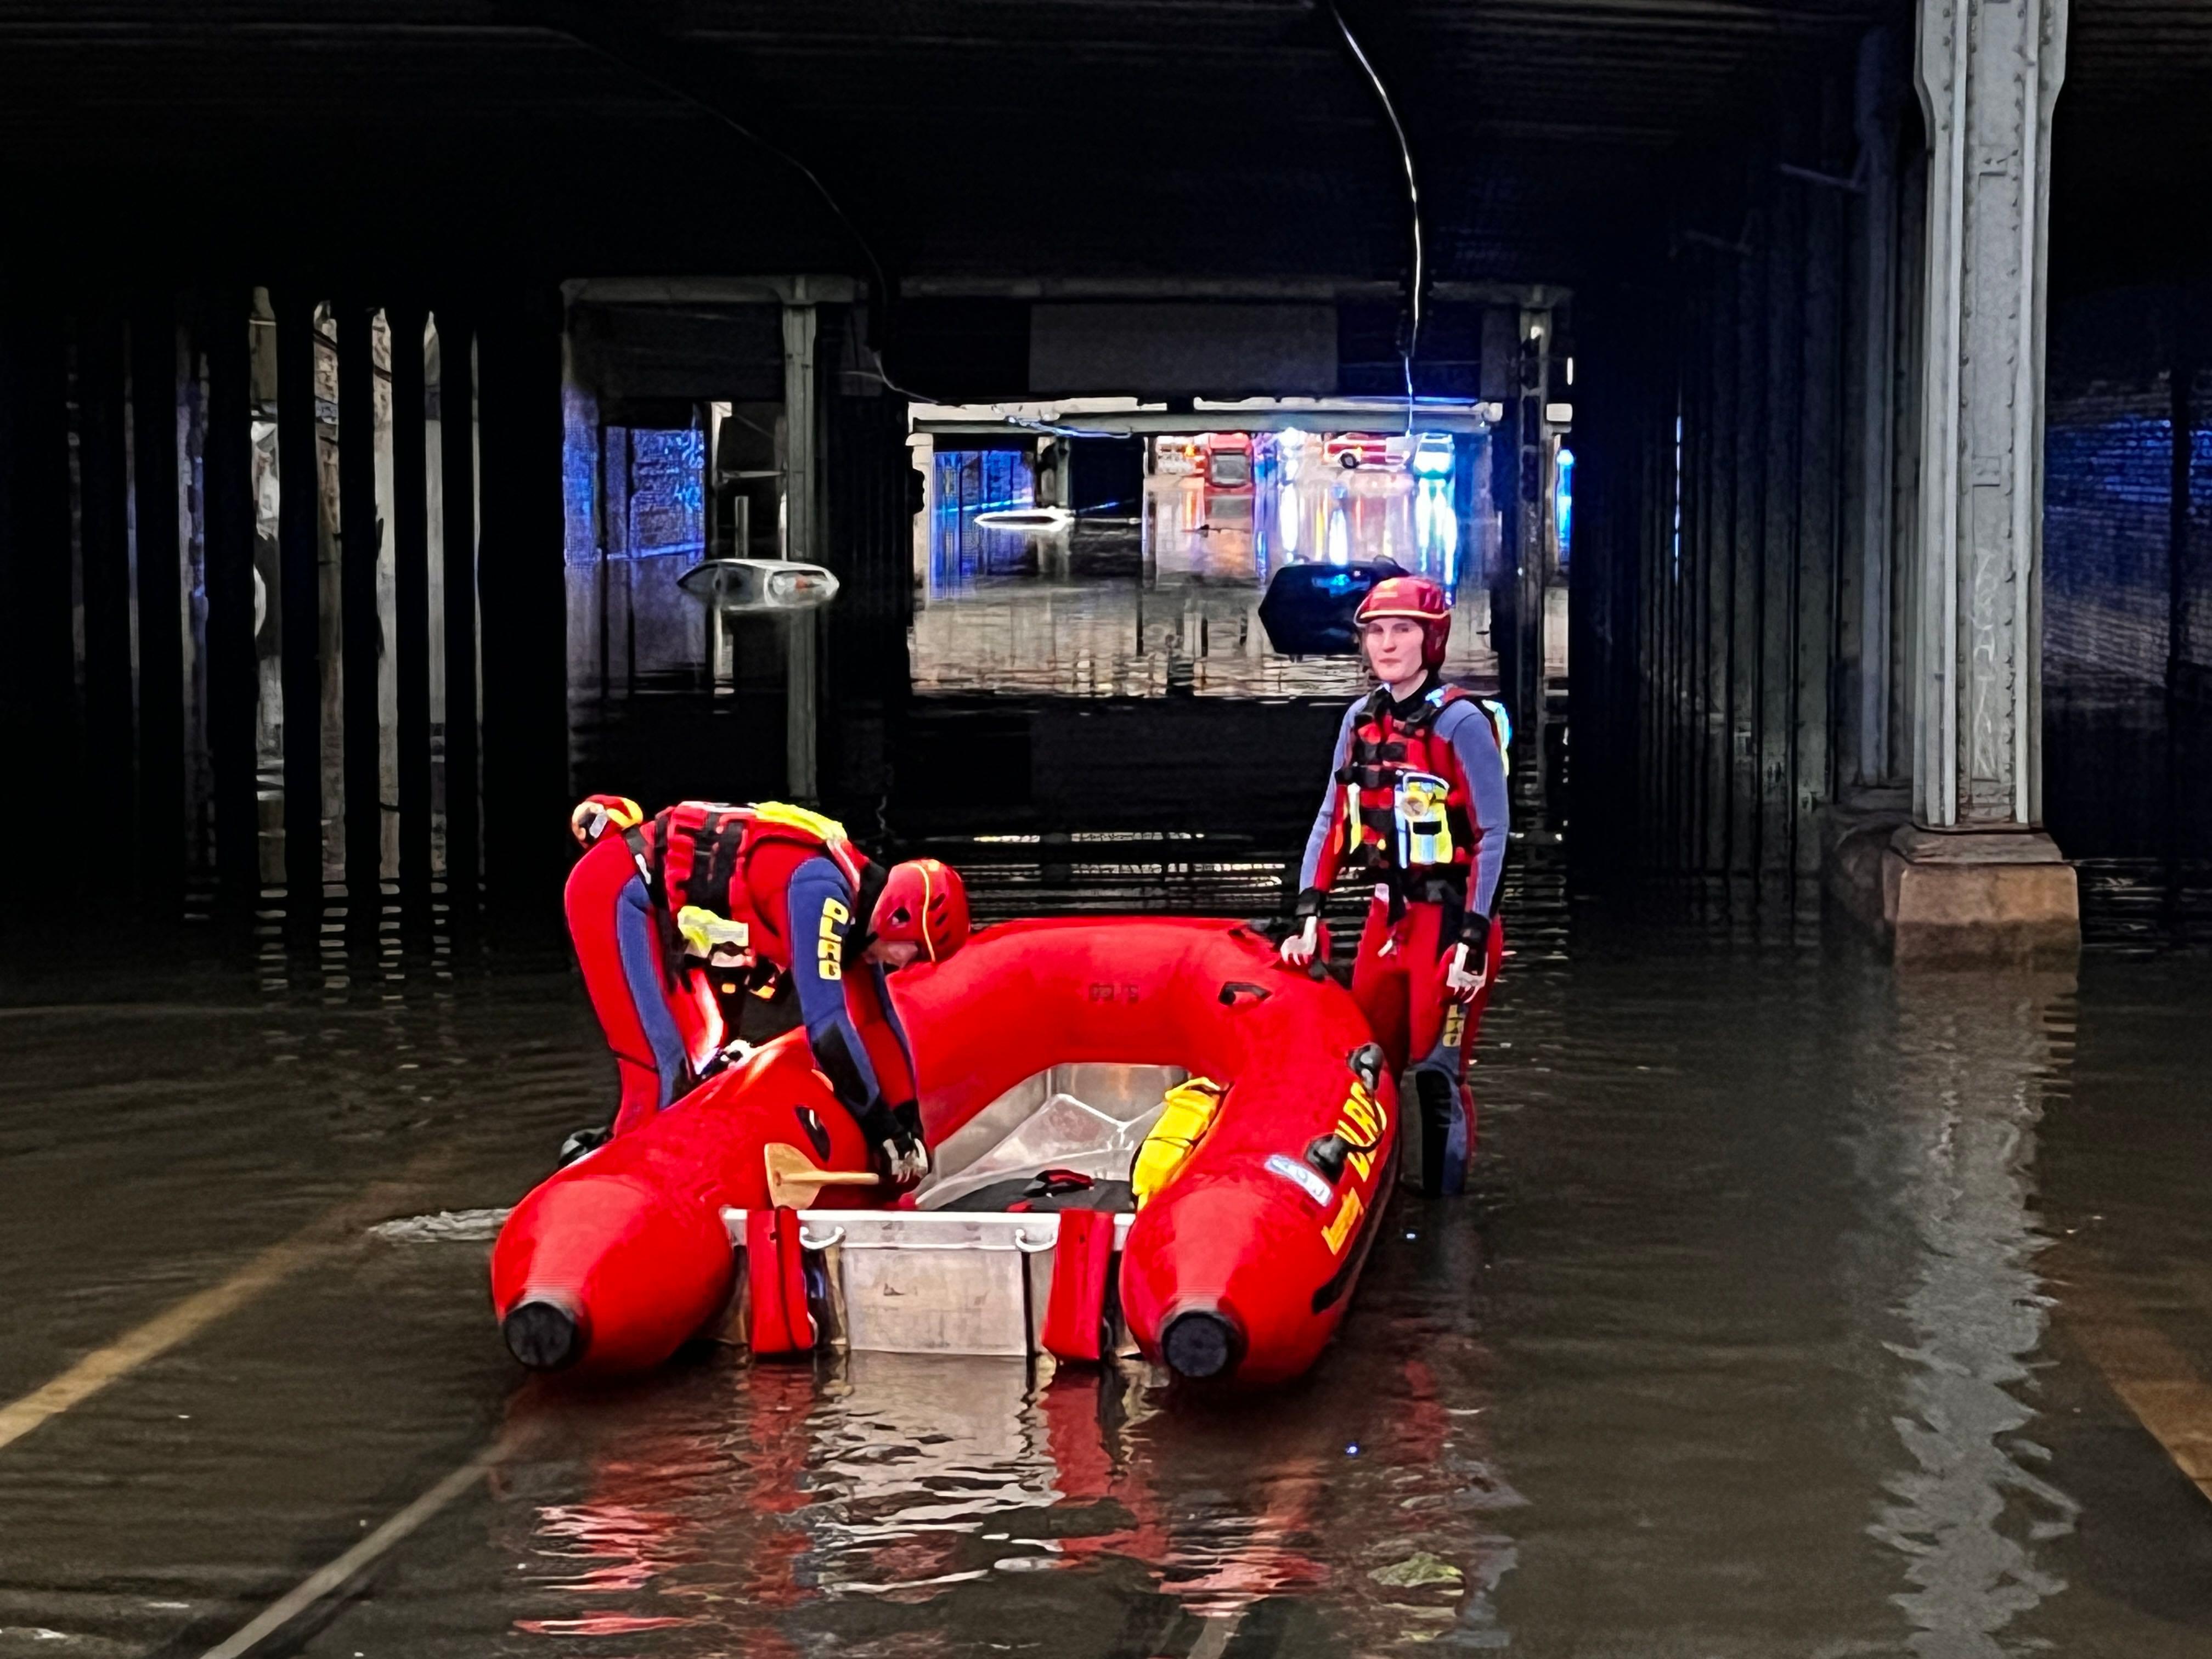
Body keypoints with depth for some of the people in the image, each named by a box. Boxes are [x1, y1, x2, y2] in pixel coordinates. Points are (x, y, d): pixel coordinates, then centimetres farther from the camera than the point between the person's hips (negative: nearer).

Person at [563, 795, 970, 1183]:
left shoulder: (853, 902, 2)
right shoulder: (821, 887, -25)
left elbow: (875, 1019, 11)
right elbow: (825, 1020, -29)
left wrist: (908, 1125, 9)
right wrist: (884, 1131, -23)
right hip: (613, 888, -10)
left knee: (697, 1057, 17)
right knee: (662, 1067, -14)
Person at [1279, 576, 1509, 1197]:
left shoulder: (1461, 722, -13)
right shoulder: (1362, 719, 8)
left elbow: (1492, 834, -14)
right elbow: (1332, 819, 10)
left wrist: (1472, 936, -19)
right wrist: (1307, 912, 2)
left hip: (1449, 916, -7)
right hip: (1387, 914, 7)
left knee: (1437, 1068, -6)